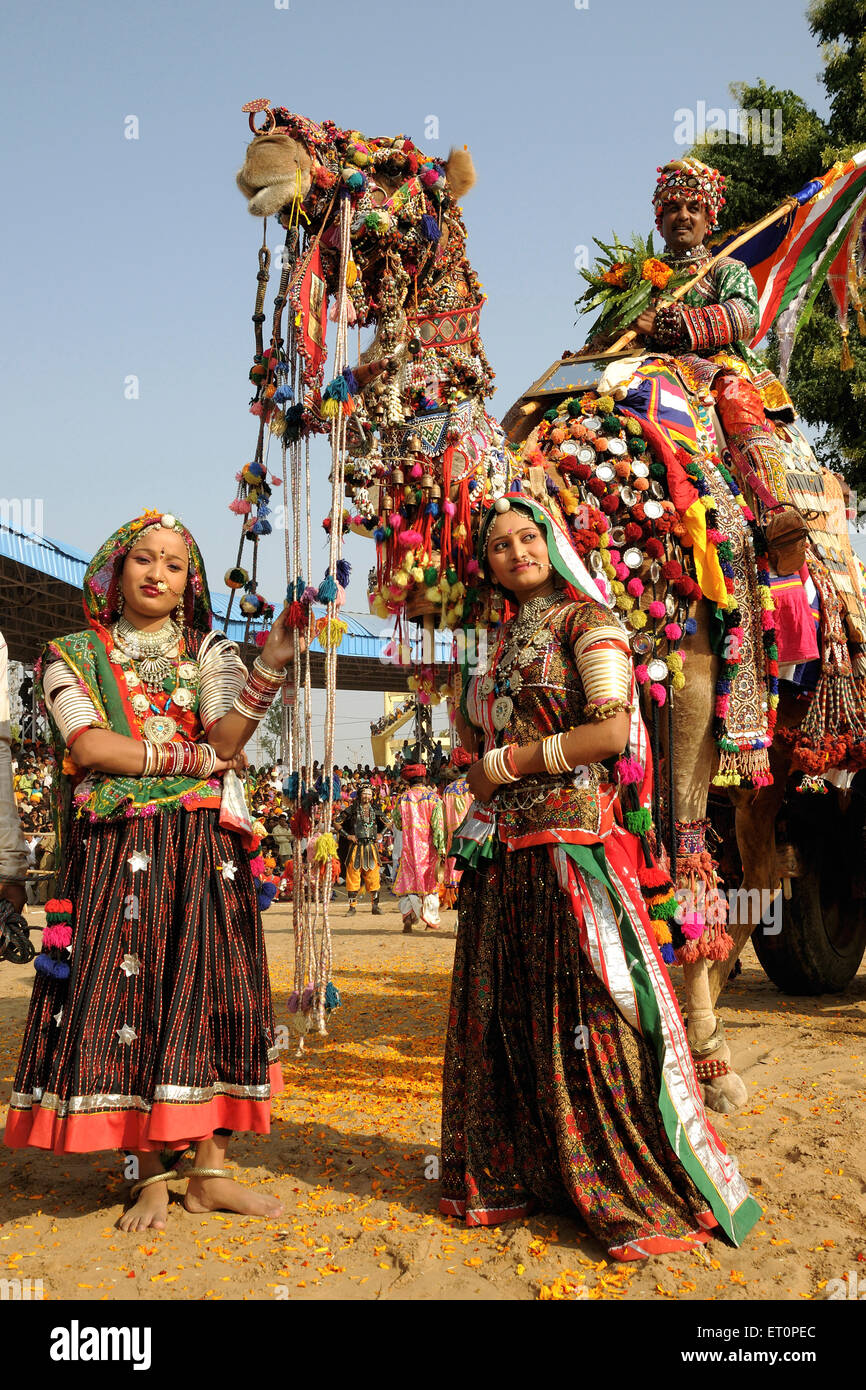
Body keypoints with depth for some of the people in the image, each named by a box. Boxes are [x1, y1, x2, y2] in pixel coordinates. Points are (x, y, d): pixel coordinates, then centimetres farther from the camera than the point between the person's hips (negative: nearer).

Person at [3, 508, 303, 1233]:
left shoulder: (210, 653, 13)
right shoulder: (74, 654, 10)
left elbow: (225, 740, -5)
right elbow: (88, 746, -7)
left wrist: (270, 669, -20)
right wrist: (195, 755, -7)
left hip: (204, 853, 2)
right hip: (117, 852, -1)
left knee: (210, 994, -1)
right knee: (126, 997, -3)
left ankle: (210, 1171, 9)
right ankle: (151, 1175, 9)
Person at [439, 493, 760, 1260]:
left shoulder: (587, 620, -2)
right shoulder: (506, 639, 19)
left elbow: (612, 731, -13)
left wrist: (506, 763, -8)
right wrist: (469, 705, 3)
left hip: (572, 838, -7)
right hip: (504, 849, 7)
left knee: (587, 1017, -6)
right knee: (505, 1014, 10)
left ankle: (645, 1195, 8)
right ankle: (512, 1172, 24)